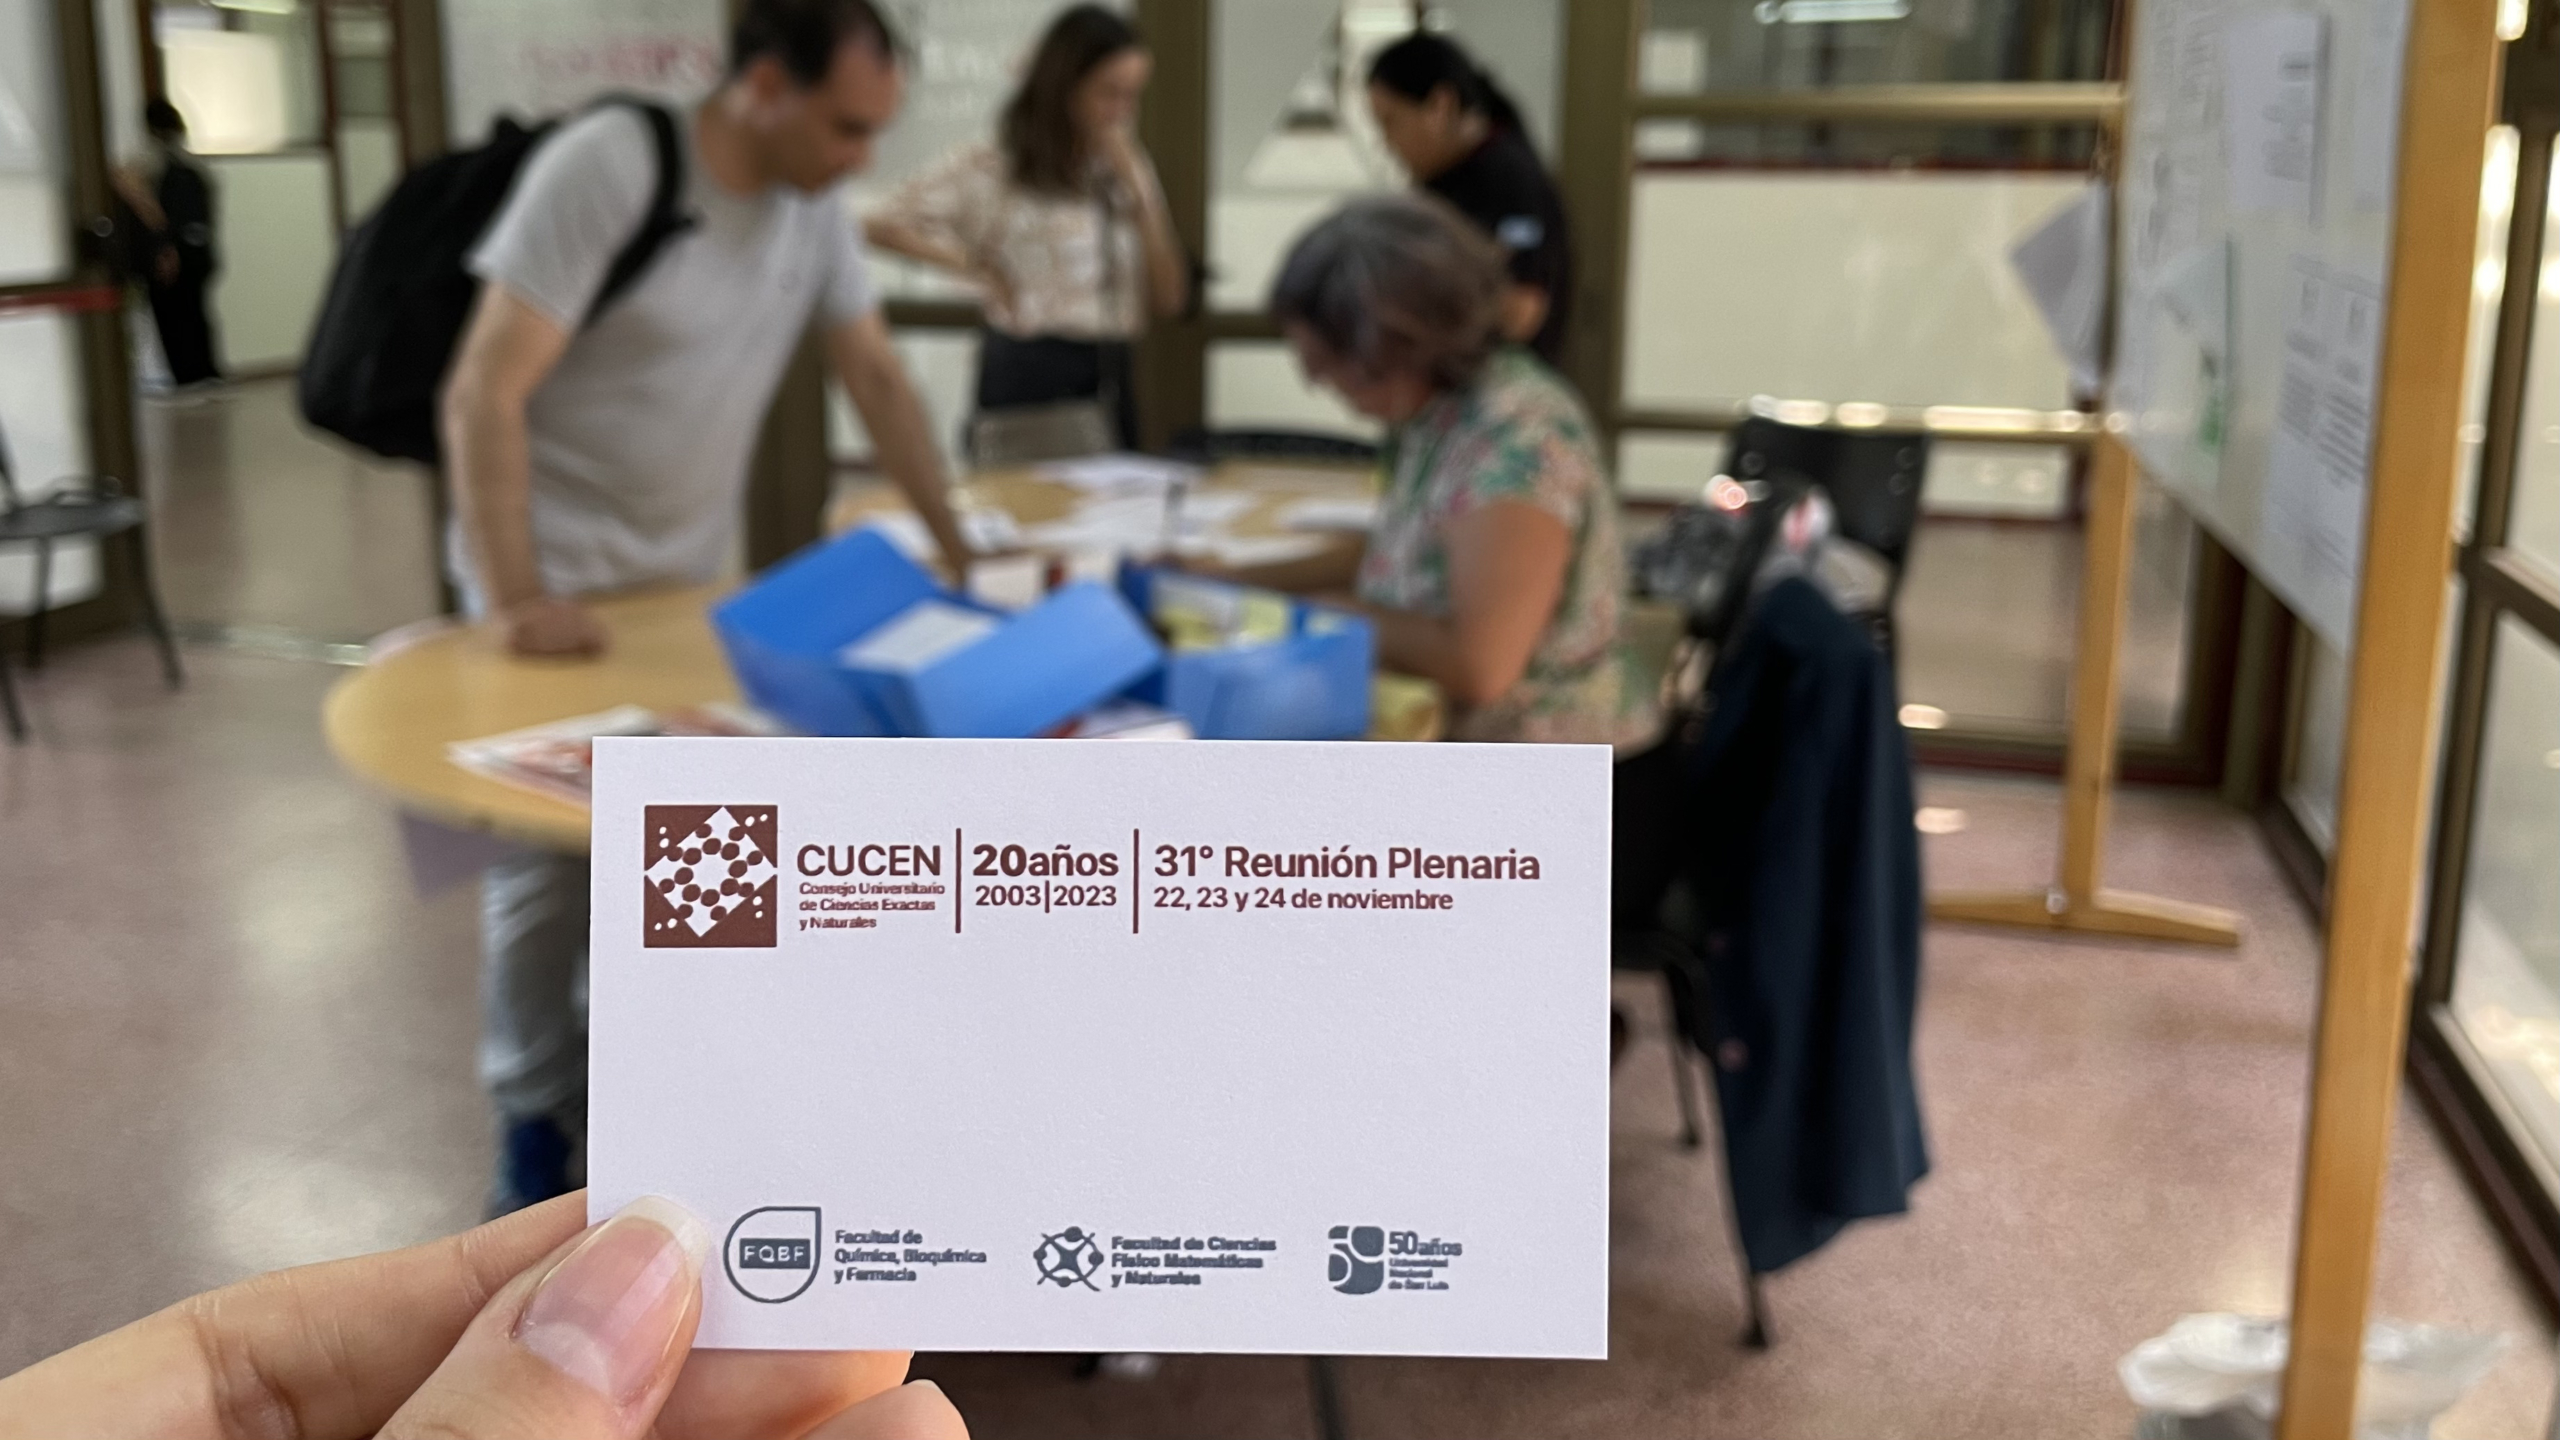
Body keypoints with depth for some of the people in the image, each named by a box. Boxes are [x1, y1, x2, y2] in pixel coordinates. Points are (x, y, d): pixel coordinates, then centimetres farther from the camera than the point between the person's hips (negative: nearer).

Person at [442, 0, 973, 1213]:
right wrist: (513, 598, -29)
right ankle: (533, 1116, 19)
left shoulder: (814, 201, -3)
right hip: (556, 577, -5)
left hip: (692, 574, 5)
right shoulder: (606, 166, -22)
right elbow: (482, 392, -23)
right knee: (551, 850, 0)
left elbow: (875, 373, 6)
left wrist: (959, 544, 0)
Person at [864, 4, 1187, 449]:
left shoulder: (1124, 170, 11)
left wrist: (1141, 193, -4)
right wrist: (980, 269, -10)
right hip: (1029, 375, -5)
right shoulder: (994, 168, -4)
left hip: (1111, 378, 5)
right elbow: (883, 226, -10)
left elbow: (1168, 300, 4)